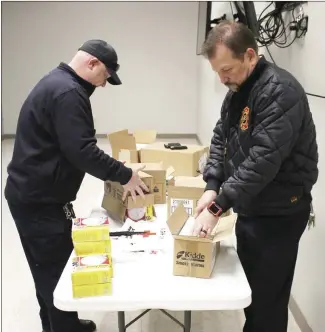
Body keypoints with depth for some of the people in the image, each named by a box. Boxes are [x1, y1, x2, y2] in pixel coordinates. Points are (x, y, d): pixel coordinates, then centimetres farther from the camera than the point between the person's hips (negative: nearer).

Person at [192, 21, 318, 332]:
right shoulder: (237, 91, 8)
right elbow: (220, 138, 9)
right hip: (249, 208, 8)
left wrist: (217, 207, -27)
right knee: (248, 290, 21)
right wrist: (212, 187, -6)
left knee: (266, 299, 4)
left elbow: (263, 161, -29)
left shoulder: (280, 91, -22)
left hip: (278, 214, -8)